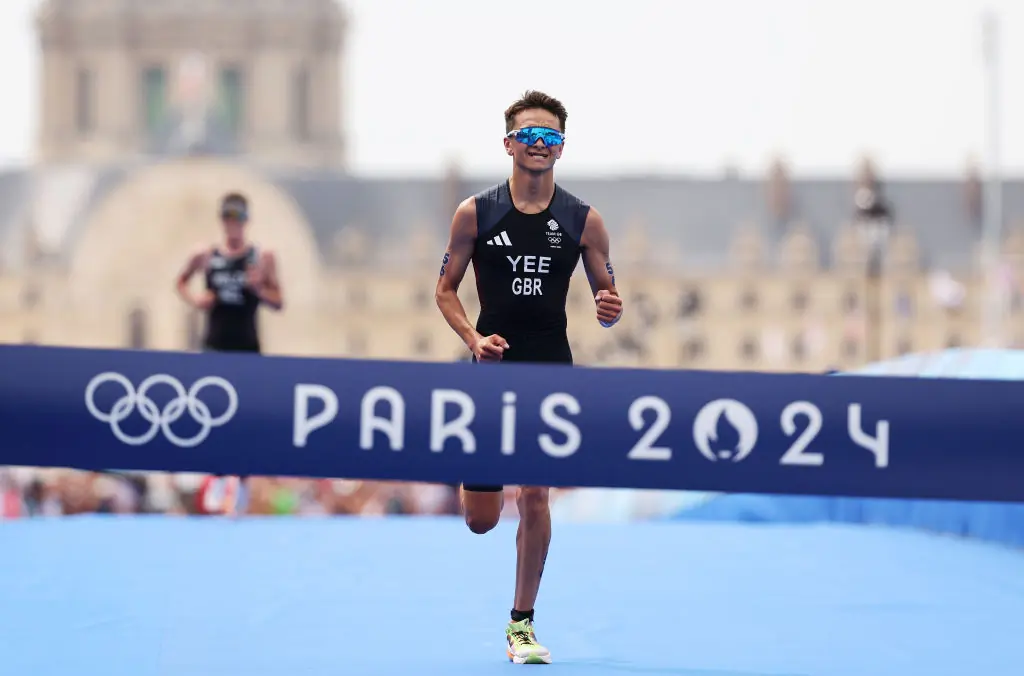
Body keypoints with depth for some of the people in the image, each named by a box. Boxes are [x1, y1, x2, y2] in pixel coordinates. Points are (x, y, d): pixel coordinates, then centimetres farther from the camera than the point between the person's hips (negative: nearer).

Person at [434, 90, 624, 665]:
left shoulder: (584, 221, 1)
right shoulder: (476, 213, 0)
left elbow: (607, 296, 8)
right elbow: (446, 288, 5)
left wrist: (610, 310, -17)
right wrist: (473, 337, -12)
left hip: (552, 372, 0)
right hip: (494, 371, 0)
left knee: (535, 499, -7)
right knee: (481, 520, 2)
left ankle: (522, 624, 8)